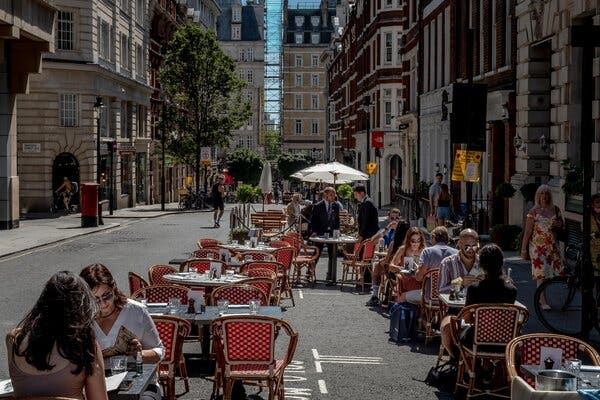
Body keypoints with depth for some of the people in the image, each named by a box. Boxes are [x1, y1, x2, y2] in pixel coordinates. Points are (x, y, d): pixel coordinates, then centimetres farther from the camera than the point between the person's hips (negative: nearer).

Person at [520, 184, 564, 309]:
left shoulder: (555, 209, 9)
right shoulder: (533, 211, -2)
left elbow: (562, 223, 22)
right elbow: (527, 232, -3)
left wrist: (558, 224, -3)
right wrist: (523, 249, -6)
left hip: (552, 245, 4)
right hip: (538, 246, -4)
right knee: (541, 272, -8)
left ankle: (540, 296, 17)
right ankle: (543, 301, -4)